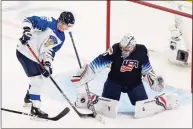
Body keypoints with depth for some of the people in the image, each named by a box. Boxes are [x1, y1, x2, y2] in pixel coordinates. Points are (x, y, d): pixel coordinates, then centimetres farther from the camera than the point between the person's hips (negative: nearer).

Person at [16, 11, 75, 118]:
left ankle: (29, 98, 47)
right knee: (37, 79, -11)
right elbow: (29, 20, -20)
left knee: (39, 78, 23)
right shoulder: (49, 23, -17)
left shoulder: (61, 38, 4)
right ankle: (35, 108, -5)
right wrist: (26, 32, -34)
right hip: (25, 52, -9)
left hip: (36, 57, 9)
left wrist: (47, 65, -12)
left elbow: (50, 51, 2)